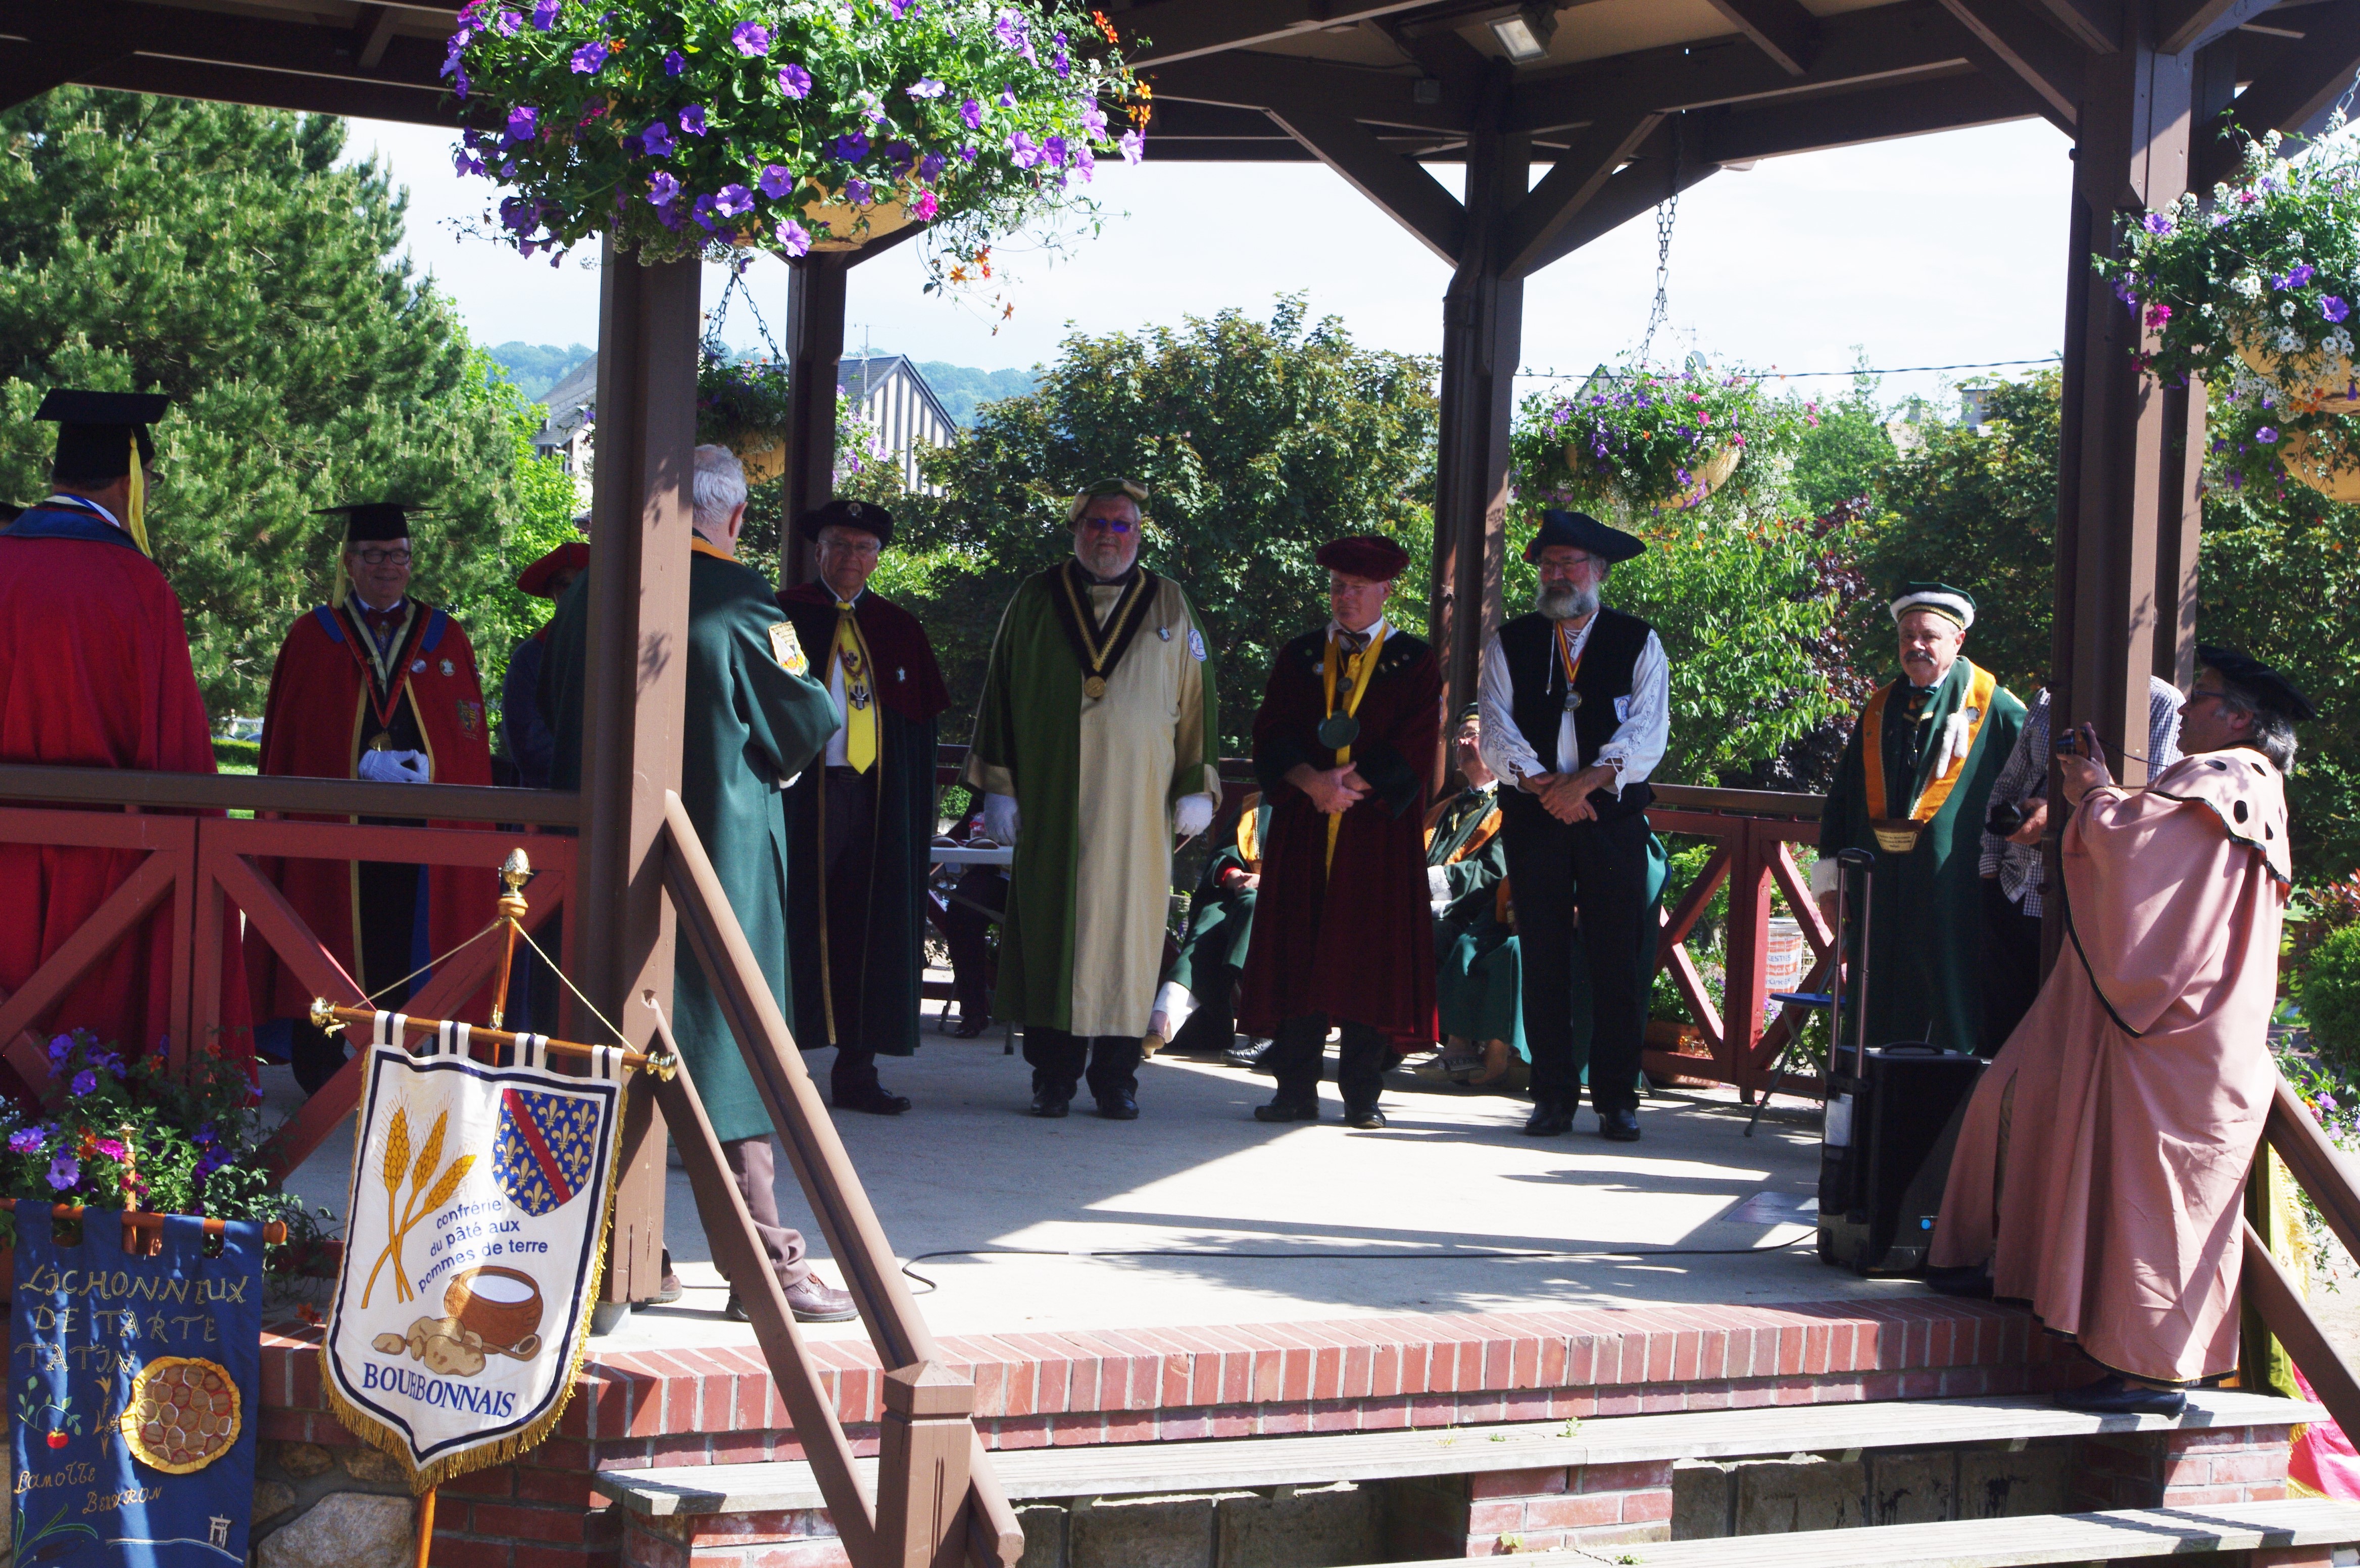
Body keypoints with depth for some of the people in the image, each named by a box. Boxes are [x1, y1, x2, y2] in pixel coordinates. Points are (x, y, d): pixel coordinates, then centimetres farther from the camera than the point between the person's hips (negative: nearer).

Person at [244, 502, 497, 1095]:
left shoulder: (446, 639, 12)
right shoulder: (312, 639, 9)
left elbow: (470, 743, 10)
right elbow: (286, 742, 7)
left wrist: (427, 768, -5)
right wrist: (361, 767, -4)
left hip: (423, 827, 1)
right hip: (328, 826, -1)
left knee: (403, 957, -3)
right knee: (328, 956, -2)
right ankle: (321, 1083, 4)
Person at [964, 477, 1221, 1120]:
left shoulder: (1169, 604, 10)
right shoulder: (1035, 600, 8)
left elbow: (1196, 698, 10)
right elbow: (1000, 692, 7)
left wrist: (1196, 788, 4)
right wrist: (998, 785, 2)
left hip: (1137, 799, 0)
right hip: (1050, 796, 0)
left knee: (1127, 927, 0)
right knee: (1051, 924, -1)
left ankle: (1116, 1075, 6)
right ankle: (1053, 1075, 4)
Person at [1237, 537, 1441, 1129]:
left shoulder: (1415, 662, 6)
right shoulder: (1298, 657, 13)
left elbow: (1414, 746, -3)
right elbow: (1271, 736, 4)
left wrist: (1351, 785, -13)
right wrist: (1312, 781, -13)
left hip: (1379, 831, -2)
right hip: (1303, 830, 2)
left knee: (1369, 958, -3)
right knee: (1297, 953, -1)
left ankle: (1362, 1096, 1)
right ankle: (1296, 1089, 2)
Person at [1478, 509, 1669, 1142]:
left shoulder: (1638, 642, 6)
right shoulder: (1510, 643, 10)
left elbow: (1647, 732, -4)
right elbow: (1495, 731, 0)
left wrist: (1588, 780, -18)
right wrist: (1542, 783, -16)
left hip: (1613, 815, -1)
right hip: (1533, 819, 1)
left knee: (1617, 959, -4)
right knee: (1543, 958, 1)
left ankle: (1616, 1097, 2)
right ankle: (1553, 1096, 6)